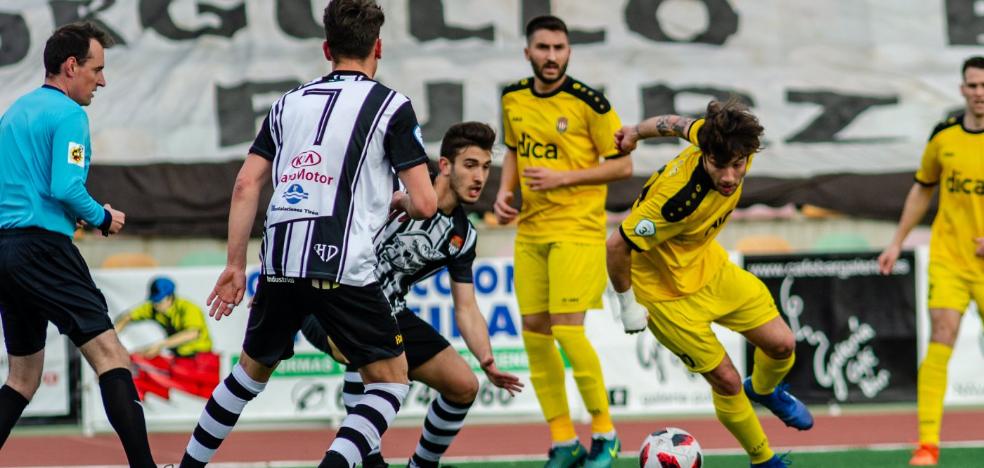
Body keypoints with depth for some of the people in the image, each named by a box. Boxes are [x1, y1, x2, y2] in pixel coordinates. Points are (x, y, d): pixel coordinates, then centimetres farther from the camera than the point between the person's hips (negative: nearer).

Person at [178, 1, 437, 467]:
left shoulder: (291, 102, 15)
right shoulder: (391, 106, 1)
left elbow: (246, 185, 10)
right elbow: (425, 203, -3)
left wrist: (235, 265, 15)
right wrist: (401, 200, 20)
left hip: (280, 264, 5)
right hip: (342, 266, -5)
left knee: (253, 367, 26)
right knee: (391, 380, 6)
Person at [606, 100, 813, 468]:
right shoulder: (679, 200, -41)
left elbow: (681, 124, 2)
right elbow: (616, 246, -31)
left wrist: (636, 132, 20)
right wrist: (628, 305, -17)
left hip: (709, 265, 7)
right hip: (669, 292, -7)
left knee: (781, 344, 10)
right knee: (726, 382, -1)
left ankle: (765, 390, 45)